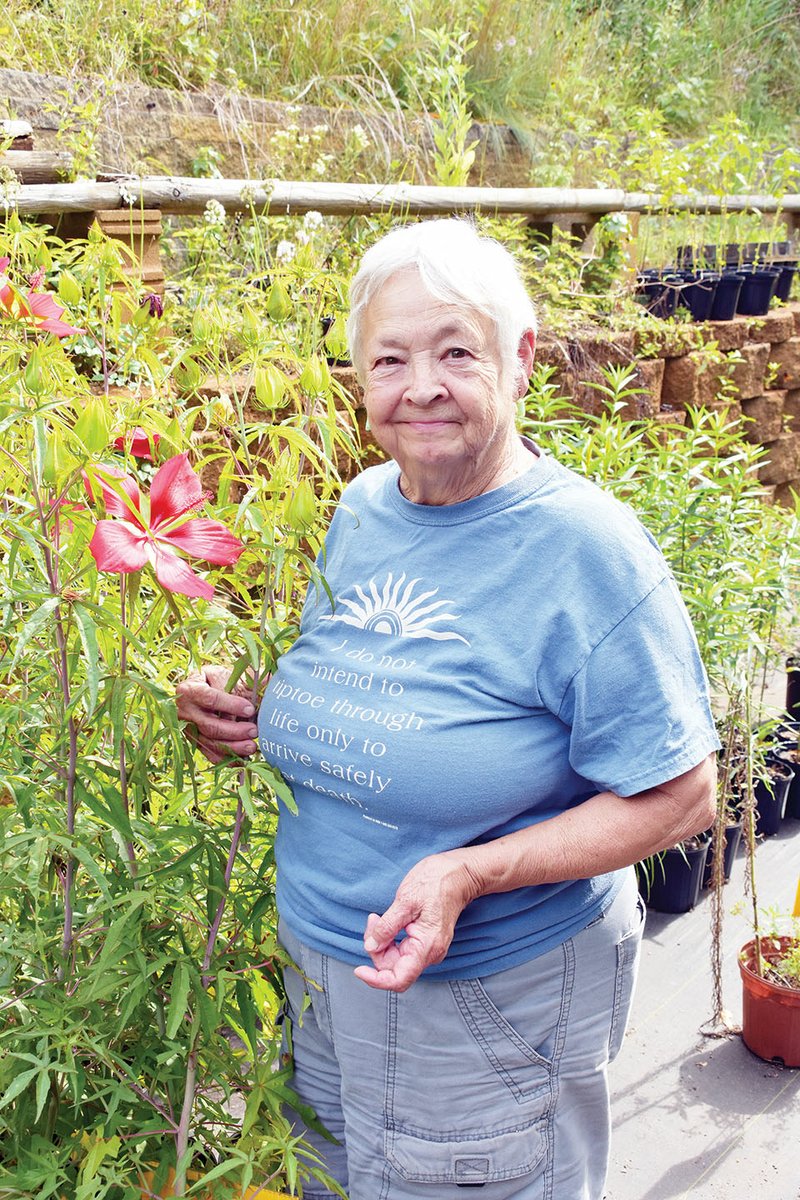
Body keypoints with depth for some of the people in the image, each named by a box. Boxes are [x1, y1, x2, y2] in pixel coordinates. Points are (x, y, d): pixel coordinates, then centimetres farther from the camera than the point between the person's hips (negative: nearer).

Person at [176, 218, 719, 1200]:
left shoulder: (588, 548, -20)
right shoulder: (359, 509, -1)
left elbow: (680, 799, -18)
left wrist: (470, 873, -28)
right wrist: (235, 712, -6)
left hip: (498, 1003, -6)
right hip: (320, 973, 6)